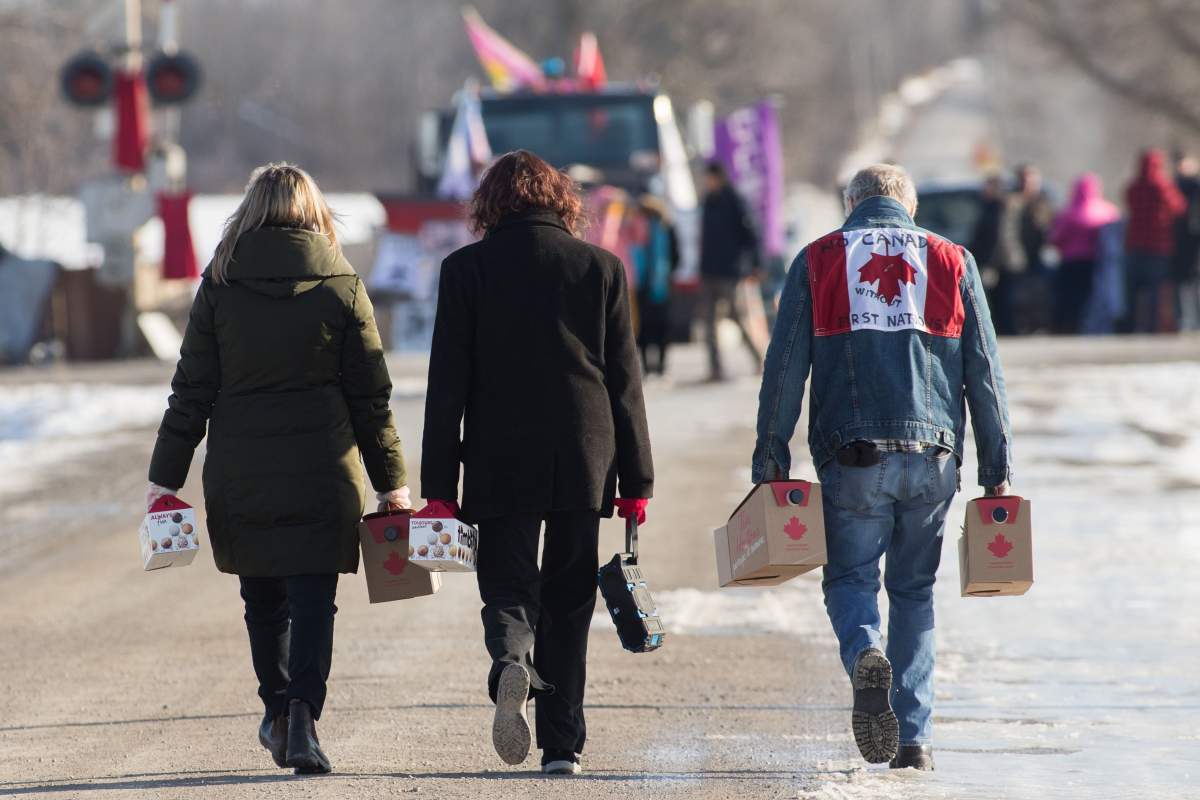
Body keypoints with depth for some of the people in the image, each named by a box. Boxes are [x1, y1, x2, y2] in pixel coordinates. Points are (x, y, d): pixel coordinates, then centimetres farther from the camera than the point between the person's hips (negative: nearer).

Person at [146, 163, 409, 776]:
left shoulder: (220, 285, 0)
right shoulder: (341, 286, -1)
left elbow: (192, 390, 0)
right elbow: (371, 394, 1)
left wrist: (166, 475, 4)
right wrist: (390, 480, 8)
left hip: (239, 471, 1)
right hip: (321, 471, -1)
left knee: (264, 597, 17)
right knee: (311, 599, -2)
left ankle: (278, 711, 27)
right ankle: (301, 713, -19)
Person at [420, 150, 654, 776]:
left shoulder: (467, 268, -1)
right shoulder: (602, 267, 4)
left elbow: (447, 382, -3)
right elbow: (624, 380, 5)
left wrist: (439, 483, -1)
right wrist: (636, 480, 9)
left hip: (500, 463, -2)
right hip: (583, 463, 2)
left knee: (508, 585, 5)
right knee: (568, 601, 11)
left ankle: (511, 661, -28)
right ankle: (562, 744, 8)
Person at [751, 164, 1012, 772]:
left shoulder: (817, 261, 8)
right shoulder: (952, 262, 12)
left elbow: (784, 368, 3)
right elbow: (985, 373, 9)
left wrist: (770, 459, 5)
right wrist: (997, 470, 11)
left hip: (852, 456, -2)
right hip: (933, 457, 2)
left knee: (850, 578, 8)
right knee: (914, 590, 13)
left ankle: (866, 655, -26)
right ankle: (915, 738, 7)